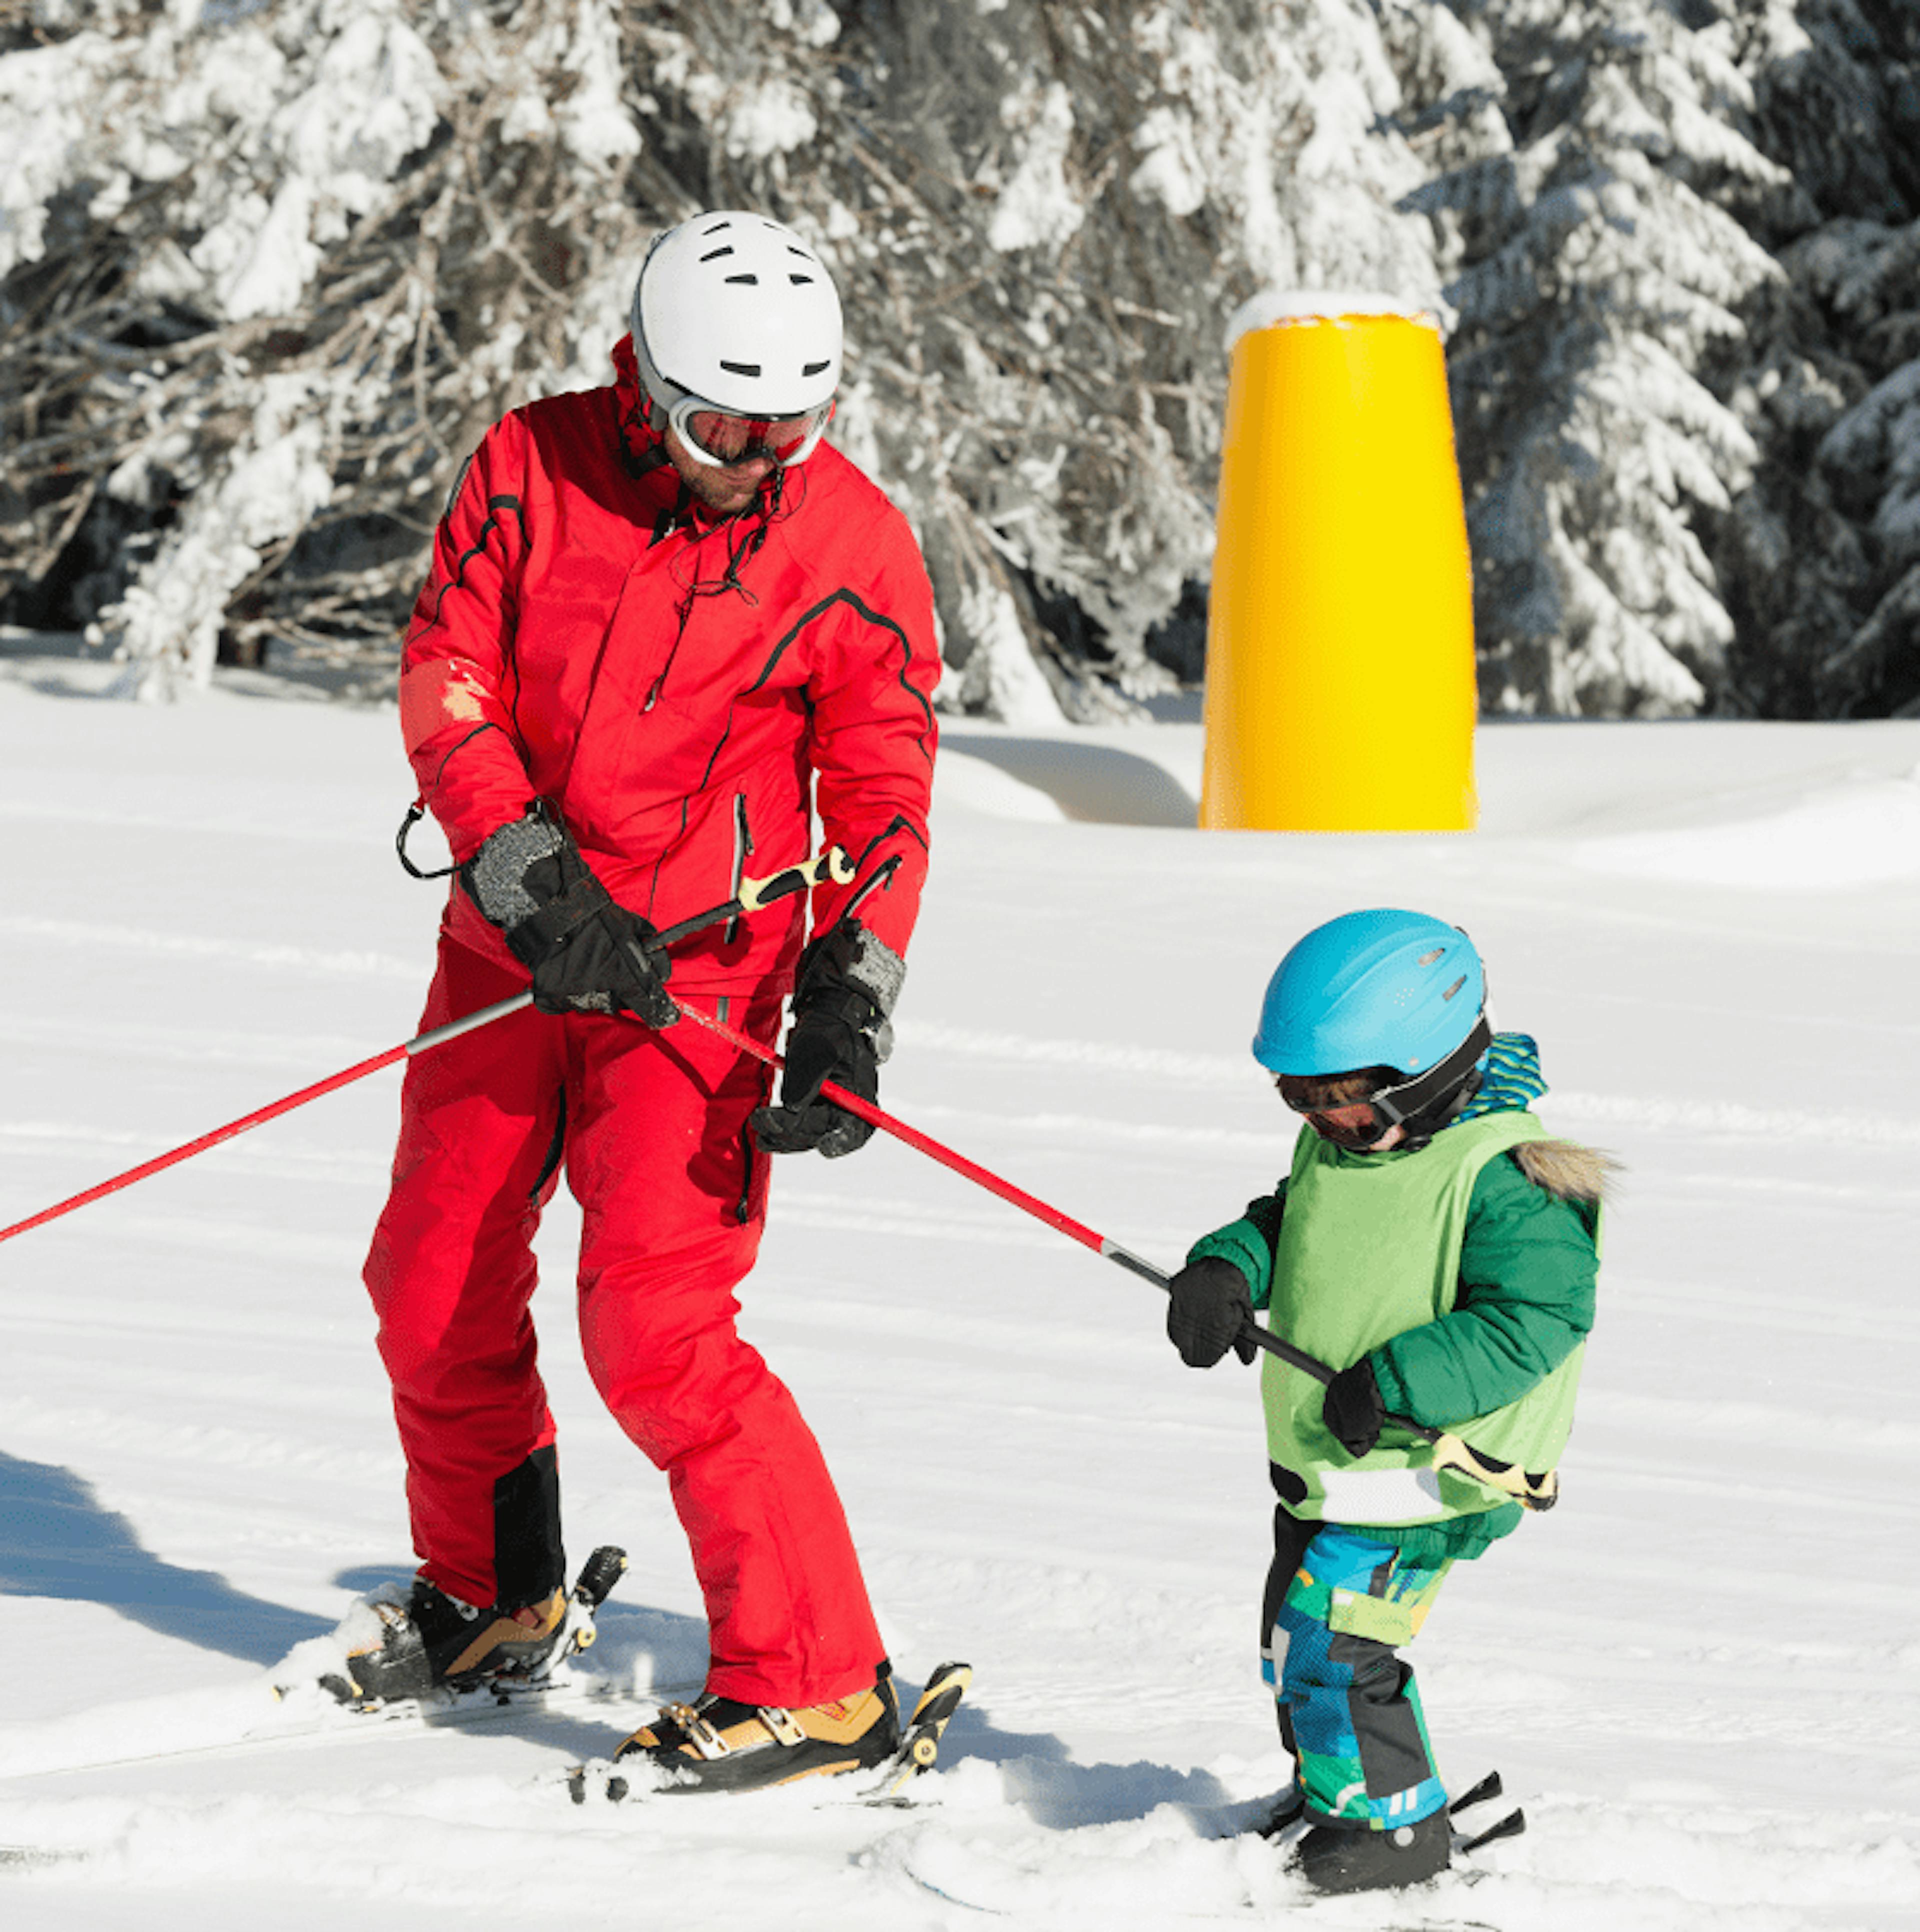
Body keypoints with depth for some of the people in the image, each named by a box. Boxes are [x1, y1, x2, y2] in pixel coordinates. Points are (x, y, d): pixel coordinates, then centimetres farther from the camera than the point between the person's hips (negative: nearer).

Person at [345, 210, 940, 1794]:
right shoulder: (531, 470, -5)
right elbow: (446, 685, -7)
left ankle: (817, 1683, -10)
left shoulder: (853, 545, -9)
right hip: (512, 950, 4)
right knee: (435, 1295, 14)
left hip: (701, 974, -4)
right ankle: (494, 1602, 37)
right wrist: (541, 892, -19)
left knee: (655, 1331, -16)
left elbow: (882, 800, -5)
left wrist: (849, 1012, -16)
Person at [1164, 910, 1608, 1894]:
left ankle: (1395, 1821, 7)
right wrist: (1225, 1269, -8)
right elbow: (1281, 1223, 16)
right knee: (1293, 1630, 20)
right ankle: (1327, 1793, 40)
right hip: (1321, 1454, 9)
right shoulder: (1334, 1146, 4)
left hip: (1423, 1470, -9)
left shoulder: (1502, 1178, -22)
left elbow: (1538, 1316, -27)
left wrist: (1395, 1382, -31)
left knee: (1330, 1641, -10)